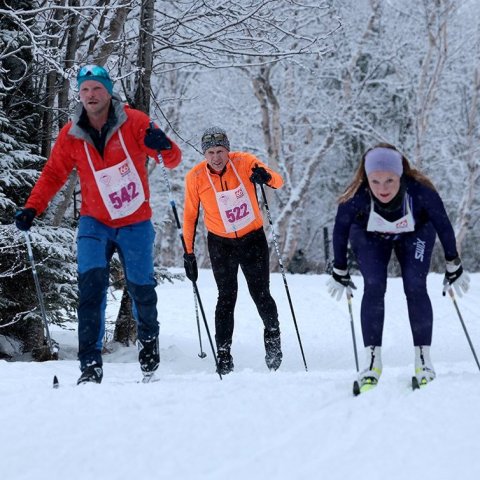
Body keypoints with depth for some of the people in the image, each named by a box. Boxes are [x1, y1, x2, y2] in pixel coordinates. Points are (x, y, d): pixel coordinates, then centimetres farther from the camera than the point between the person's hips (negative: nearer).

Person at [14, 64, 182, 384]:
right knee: (91, 283, -18)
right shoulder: (71, 135, -5)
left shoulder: (134, 122, -12)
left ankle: (149, 339, 40)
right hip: (95, 223, 1)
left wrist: (164, 147, -34)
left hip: (136, 224, -1)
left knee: (141, 288, 7)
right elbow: (53, 174, 3)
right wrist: (32, 208, -11)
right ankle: (91, 364, -17)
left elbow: (173, 160, -10)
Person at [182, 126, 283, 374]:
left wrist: (266, 177, -40)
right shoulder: (195, 177, -12)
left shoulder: (244, 162, -14)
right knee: (226, 298, -7)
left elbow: (278, 181, -16)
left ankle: (272, 336, 27)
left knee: (261, 295, 0)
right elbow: (190, 216, -2)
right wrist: (188, 252, -2)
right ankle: (223, 355, -1)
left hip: (253, 238, 0)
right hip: (221, 243, 0)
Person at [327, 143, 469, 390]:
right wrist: (340, 272, -6)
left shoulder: (421, 191, -38)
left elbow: (443, 225, -19)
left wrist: (454, 266, -8)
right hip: (370, 236, 0)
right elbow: (340, 229, -16)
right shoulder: (356, 197, -37)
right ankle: (372, 360, -10)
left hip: (415, 234, 0)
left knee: (415, 287, -15)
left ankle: (423, 359, -5)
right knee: (374, 287, -17)